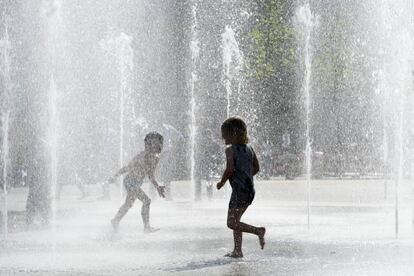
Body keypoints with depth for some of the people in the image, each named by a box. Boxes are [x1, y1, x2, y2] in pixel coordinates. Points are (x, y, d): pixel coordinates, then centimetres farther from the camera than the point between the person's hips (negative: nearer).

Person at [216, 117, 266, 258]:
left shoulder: (231, 150, -10)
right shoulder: (249, 149, 11)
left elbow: (230, 169, -20)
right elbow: (256, 168, 16)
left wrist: (222, 182, -5)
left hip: (239, 191, -8)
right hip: (250, 190, 8)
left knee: (232, 223, -4)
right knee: (235, 221, 16)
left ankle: (258, 231, -16)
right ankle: (238, 251, 15)